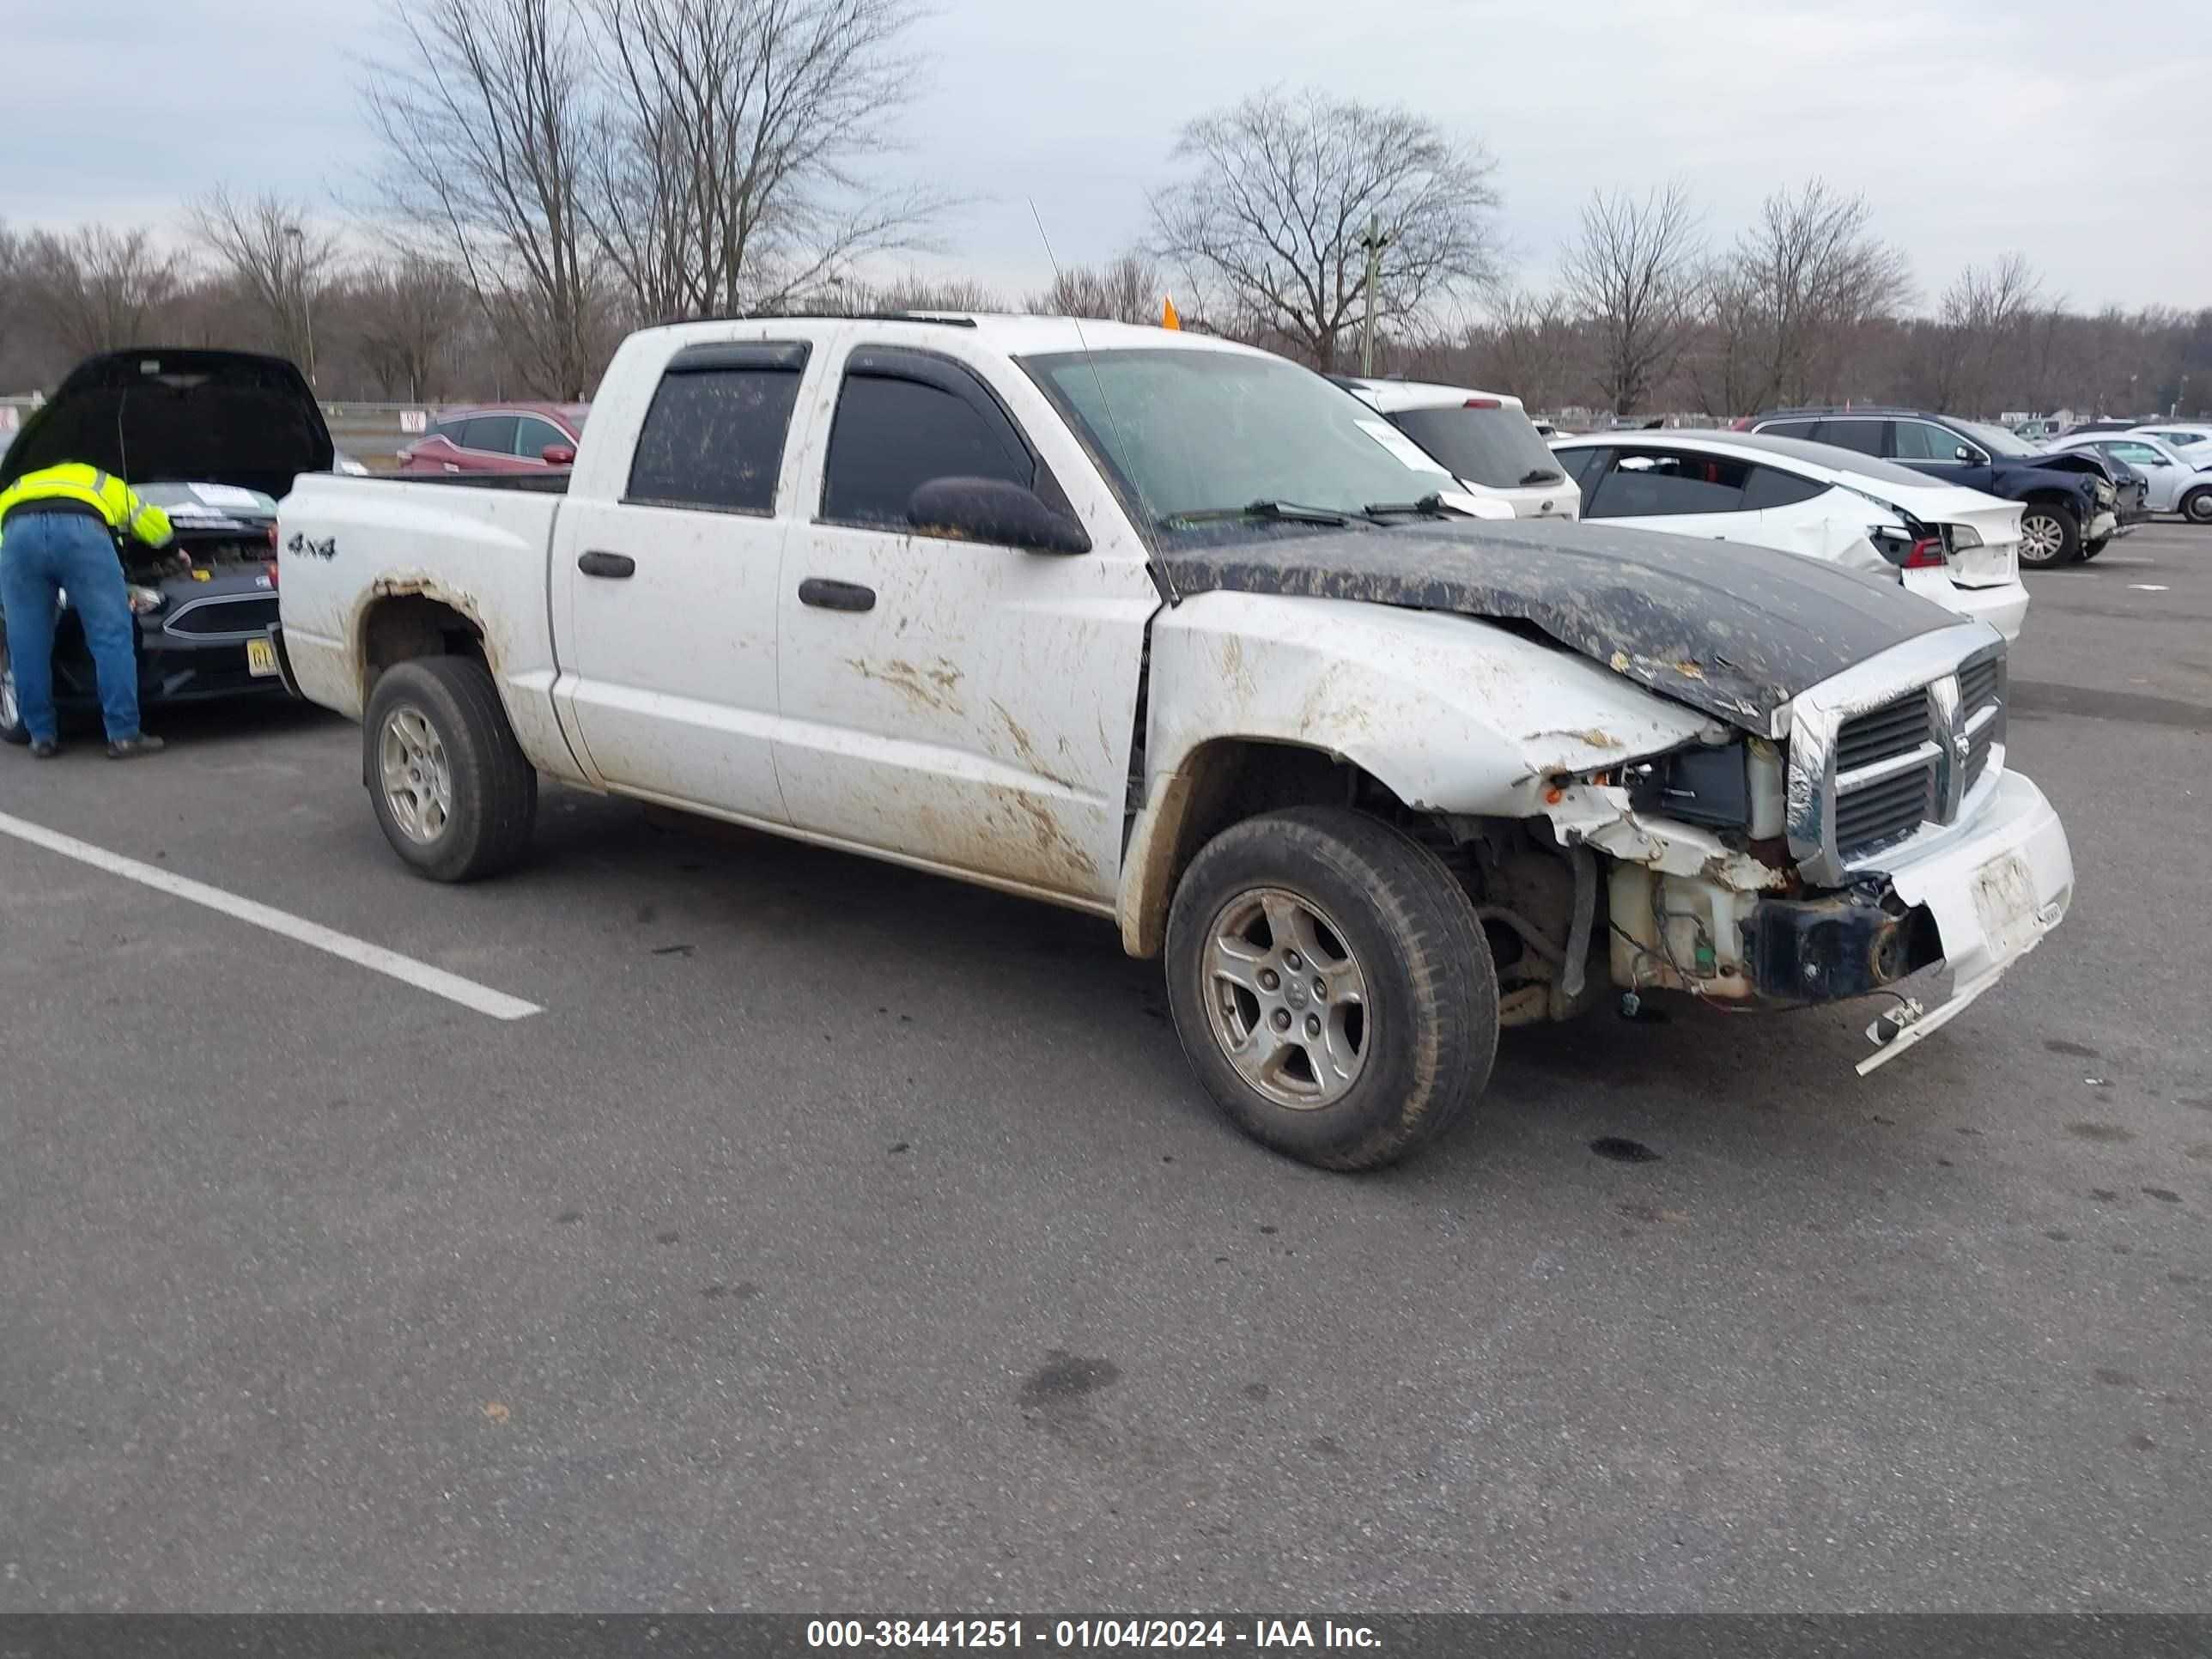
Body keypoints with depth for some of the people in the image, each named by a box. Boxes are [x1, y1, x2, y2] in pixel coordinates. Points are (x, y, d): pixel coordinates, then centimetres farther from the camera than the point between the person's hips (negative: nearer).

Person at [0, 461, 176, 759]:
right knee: (112, 636, 3)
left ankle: (43, 737, 16)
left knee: (28, 645, 11)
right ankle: (124, 736, 0)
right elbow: (154, 525, 45)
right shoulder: (102, 483, 42)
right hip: (81, 530, -2)